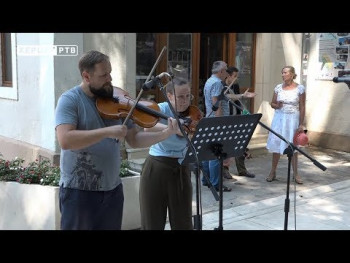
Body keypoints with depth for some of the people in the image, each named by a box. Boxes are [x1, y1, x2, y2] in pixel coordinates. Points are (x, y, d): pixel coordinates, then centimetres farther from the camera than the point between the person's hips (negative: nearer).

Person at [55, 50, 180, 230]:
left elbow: (134, 139, 4)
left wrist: (165, 134, -11)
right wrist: (107, 132, -28)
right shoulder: (70, 100, -11)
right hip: (79, 190, -5)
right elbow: (65, 140, -26)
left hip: (113, 189, 5)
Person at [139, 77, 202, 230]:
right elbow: (148, 128, -32)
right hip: (156, 168, -2)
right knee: (153, 222, 8)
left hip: (181, 170, 3)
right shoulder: (161, 109, -10)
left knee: (183, 222, 9)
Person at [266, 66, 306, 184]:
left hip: (293, 119, -3)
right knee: (276, 145, 4)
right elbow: (272, 103, 11)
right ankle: (273, 172, 15)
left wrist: (301, 124, -6)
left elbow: (302, 108, -4)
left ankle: (295, 173, 15)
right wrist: (277, 105, -12)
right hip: (279, 118, 3)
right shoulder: (278, 87, 4)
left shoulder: (300, 88, -5)